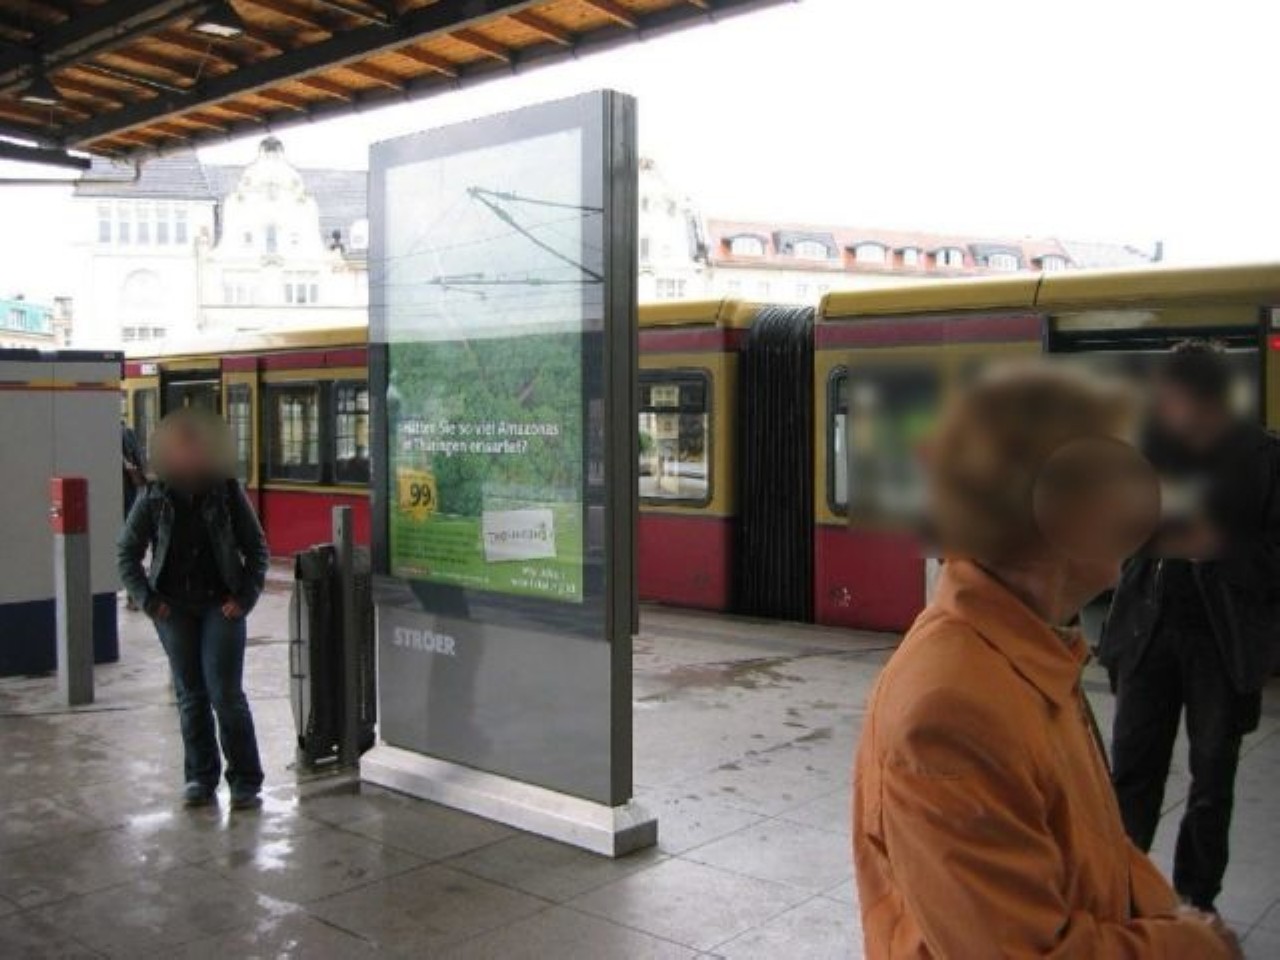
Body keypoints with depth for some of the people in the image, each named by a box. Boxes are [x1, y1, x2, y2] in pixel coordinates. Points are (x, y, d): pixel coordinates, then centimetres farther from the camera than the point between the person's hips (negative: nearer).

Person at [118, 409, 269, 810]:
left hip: (221, 606, -2)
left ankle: (245, 781, 4)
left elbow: (256, 547, 3)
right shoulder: (154, 499, 0)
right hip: (174, 608, 2)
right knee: (191, 694, 9)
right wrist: (148, 600, -1)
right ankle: (200, 777, 22)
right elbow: (127, 551, 9)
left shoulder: (227, 493, -3)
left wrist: (245, 597, -5)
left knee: (226, 694, -6)